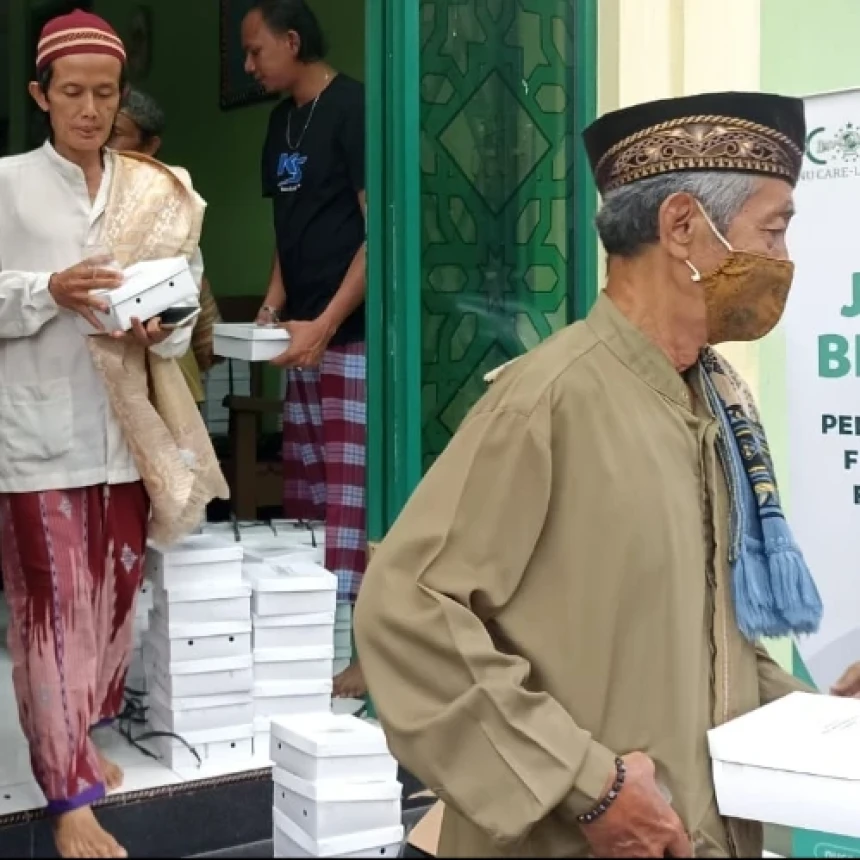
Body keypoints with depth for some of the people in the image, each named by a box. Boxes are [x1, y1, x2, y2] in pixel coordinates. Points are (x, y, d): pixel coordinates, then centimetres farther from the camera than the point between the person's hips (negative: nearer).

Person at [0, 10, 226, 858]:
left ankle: (78, 740, 35)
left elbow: (188, 299, 6)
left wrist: (163, 327, -14)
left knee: (115, 594, 14)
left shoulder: (157, 193, 6)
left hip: (127, 426, 4)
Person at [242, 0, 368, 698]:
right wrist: (272, 306, 7)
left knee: (352, 495, -6)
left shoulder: (353, 108, -9)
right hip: (304, 337, 8)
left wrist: (324, 325, -19)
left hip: (351, 336, -8)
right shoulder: (283, 120, 16)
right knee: (305, 495, 11)